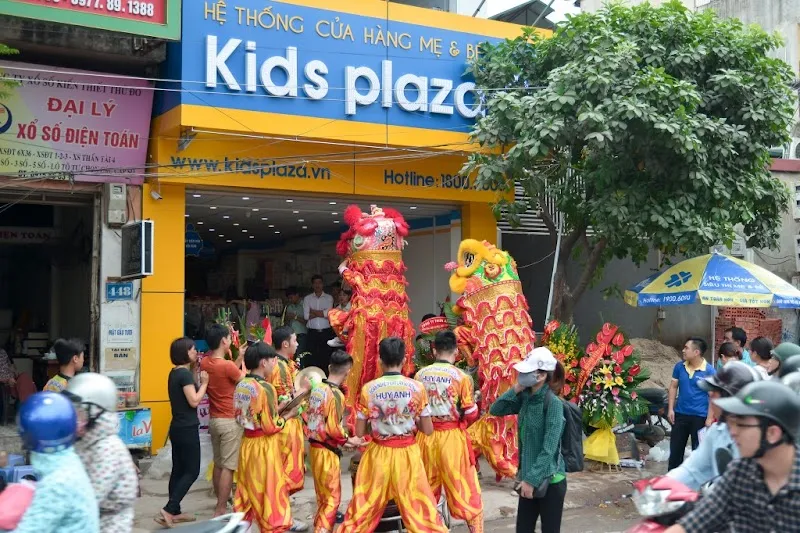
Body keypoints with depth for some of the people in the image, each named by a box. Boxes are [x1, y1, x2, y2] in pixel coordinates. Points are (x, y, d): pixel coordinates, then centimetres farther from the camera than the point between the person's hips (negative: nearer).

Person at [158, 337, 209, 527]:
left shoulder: (175, 373, 11)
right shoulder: (185, 374, -18)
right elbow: (194, 401, -21)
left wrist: (197, 380, 9)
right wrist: (204, 383, -10)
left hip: (178, 427, 9)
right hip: (187, 429, -9)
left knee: (178, 469, 13)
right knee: (191, 471, -4)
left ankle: (175, 512, 18)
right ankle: (167, 510, -8)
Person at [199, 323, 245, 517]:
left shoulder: (205, 362, 3)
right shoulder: (227, 365, -20)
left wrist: (239, 359, 15)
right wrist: (245, 362, 4)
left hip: (214, 420, 8)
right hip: (230, 421, -8)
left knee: (218, 464, 17)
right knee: (228, 467, -3)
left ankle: (220, 503, 27)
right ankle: (221, 510, -2)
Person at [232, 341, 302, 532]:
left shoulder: (241, 386, 4)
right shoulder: (265, 388, -20)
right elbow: (270, 427, -19)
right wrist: (288, 415, -4)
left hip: (247, 444, 8)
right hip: (264, 446, -8)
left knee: (249, 491, 18)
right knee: (270, 492, 3)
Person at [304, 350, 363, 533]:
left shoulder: (316, 389, 3)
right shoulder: (336, 394, -20)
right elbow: (333, 429, -22)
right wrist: (349, 440, -7)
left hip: (314, 446, 8)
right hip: (328, 450, -8)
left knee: (322, 492, 24)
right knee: (332, 496, 0)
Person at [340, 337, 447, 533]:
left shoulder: (368, 389, -8)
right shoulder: (417, 388, -7)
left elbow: (359, 432, -4)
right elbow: (428, 430, -3)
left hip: (378, 455, 0)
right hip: (408, 454, 0)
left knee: (364, 511, 11)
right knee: (421, 510, 10)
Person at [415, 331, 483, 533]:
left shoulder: (420, 375, 0)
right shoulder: (461, 376, -10)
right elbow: (471, 414, -8)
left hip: (426, 436, 4)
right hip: (452, 437, -4)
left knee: (427, 489, 17)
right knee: (464, 488, 5)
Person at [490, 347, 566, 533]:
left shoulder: (553, 403, -19)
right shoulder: (525, 398, 3)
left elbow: (549, 448, -21)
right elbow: (495, 410, 7)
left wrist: (532, 479, -21)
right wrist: (515, 389, -5)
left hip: (549, 481, -7)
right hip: (529, 478, 7)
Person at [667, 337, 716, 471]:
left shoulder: (709, 371, -12)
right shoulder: (679, 366, 0)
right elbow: (673, 387, 8)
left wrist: (710, 418, -12)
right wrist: (671, 409, 1)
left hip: (700, 416, -4)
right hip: (680, 414, 4)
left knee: (698, 450, 8)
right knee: (675, 448, 11)